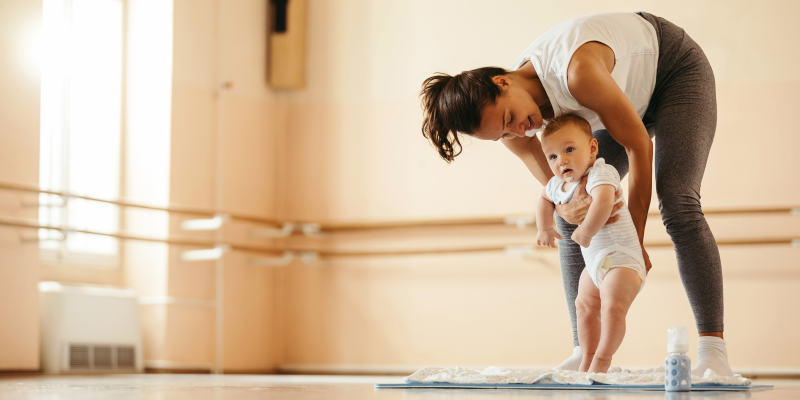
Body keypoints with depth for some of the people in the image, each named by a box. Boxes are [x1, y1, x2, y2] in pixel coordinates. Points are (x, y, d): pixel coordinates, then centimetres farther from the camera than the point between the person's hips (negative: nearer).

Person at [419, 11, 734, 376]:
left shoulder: (577, 71, -42)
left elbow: (639, 145, -30)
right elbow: (558, 197, -15)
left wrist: (635, 240, -26)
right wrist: (570, 210, -41)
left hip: (676, 69, -6)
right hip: (631, 97, 6)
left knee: (677, 205, -24)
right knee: (571, 218, -6)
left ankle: (713, 350, -23)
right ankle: (586, 353, -5)